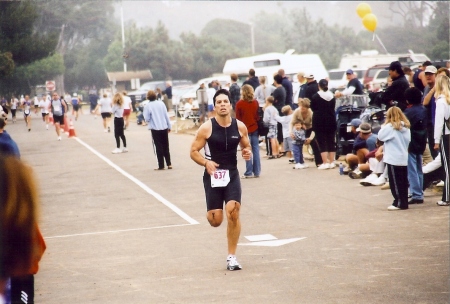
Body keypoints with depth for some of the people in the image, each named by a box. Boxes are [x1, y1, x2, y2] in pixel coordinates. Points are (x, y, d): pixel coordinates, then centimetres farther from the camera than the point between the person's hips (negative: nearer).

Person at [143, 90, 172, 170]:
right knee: (166, 146, 13)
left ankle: (161, 166, 3)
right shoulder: (161, 103, 0)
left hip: (155, 129, -3)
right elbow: (166, 115, 3)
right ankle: (169, 164, 13)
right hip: (164, 127, 3)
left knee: (159, 147, 3)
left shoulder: (147, 106, -10)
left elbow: (147, 119, -11)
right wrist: (169, 126, 11)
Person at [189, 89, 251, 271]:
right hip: (213, 176, -1)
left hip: (232, 175, 1)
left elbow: (246, 146, 15)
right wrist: (206, 163, -23)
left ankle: (232, 257, -3)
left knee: (233, 212, -16)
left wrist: (248, 153, -9)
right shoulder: (206, 128, -10)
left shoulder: (240, 126, -2)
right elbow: (193, 152, -4)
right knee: (215, 220, -2)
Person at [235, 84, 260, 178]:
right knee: (255, 150, 7)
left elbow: (238, 118, -6)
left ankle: (249, 172, 0)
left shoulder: (239, 104, -10)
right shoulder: (255, 103, 2)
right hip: (255, 128, 4)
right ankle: (257, 172, 10)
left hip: (245, 129, -4)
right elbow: (258, 116, 8)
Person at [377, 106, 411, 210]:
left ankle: (399, 203, -2)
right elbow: (408, 140, 14)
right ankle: (403, 202, 15)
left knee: (395, 182, -1)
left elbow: (380, 137, -9)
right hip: (404, 159, 7)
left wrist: (383, 127, 1)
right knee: (403, 182, 11)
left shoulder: (390, 127, -14)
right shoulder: (406, 127, 7)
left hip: (393, 159, -7)